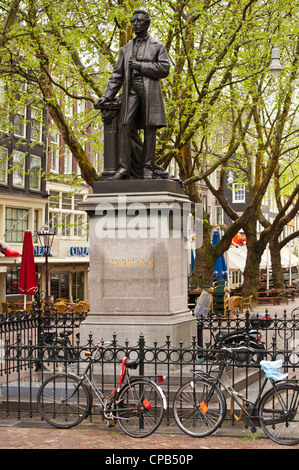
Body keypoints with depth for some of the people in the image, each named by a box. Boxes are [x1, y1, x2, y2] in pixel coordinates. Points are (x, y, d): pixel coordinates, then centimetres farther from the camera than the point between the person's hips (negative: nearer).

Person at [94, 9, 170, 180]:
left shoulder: (158, 46, 13)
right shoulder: (126, 49, 23)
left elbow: (164, 69, -1)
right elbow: (117, 76, 18)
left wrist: (140, 66, -6)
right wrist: (106, 96, 8)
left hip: (150, 91, -3)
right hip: (131, 91, 3)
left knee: (149, 130, -5)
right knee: (124, 127, -12)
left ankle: (147, 169, -4)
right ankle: (124, 168, -14)